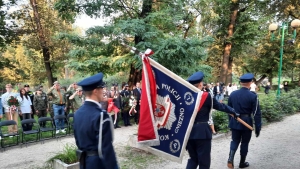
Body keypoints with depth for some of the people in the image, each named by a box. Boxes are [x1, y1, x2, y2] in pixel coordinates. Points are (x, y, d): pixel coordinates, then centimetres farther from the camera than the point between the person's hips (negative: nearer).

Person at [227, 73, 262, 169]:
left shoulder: (232, 94, -1)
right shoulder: (253, 96, -12)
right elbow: (257, 113, -12)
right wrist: (258, 128, -4)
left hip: (234, 122, 3)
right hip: (246, 123, -3)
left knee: (235, 141, 14)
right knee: (244, 143, 12)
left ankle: (230, 158, -6)